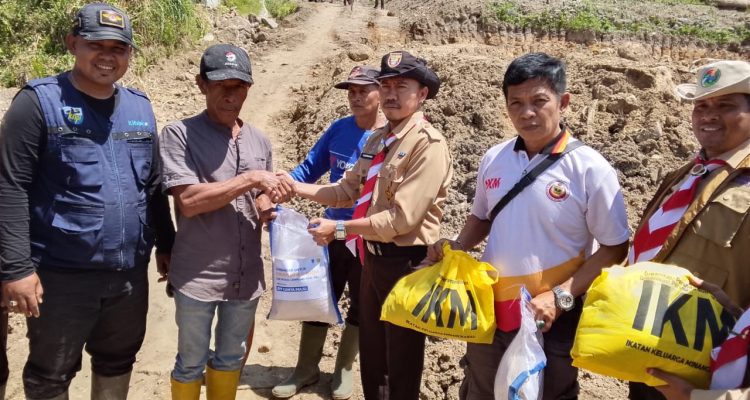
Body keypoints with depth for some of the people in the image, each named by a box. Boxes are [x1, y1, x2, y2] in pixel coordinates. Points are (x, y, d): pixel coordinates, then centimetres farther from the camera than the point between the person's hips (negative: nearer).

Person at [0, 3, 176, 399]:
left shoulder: (140, 107, 9)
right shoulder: (39, 101, -8)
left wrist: (166, 243, 14)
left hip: (130, 273, 5)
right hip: (61, 274, -5)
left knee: (117, 361, 19)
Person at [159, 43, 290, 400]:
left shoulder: (259, 141, 7)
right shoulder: (179, 135, -10)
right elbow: (188, 201, -21)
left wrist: (268, 211, -7)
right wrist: (249, 179, -20)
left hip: (246, 275, 5)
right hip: (197, 276, -4)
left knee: (231, 358, 20)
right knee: (191, 363, 13)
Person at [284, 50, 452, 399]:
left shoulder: (429, 144, -19)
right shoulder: (377, 140, 9)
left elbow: (402, 219, -25)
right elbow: (348, 190, 12)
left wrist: (339, 228, -20)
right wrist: (295, 187, 1)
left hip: (405, 264, -8)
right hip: (373, 258, 8)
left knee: (402, 362, 11)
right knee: (371, 356, 24)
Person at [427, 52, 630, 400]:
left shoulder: (589, 168, -15)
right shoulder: (493, 159, 0)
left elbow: (614, 248, -12)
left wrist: (560, 297, -21)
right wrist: (456, 247, -4)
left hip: (551, 319, -4)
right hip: (488, 311, 5)